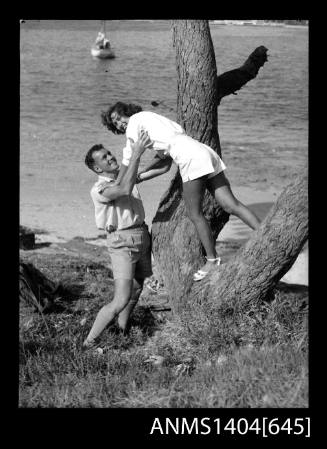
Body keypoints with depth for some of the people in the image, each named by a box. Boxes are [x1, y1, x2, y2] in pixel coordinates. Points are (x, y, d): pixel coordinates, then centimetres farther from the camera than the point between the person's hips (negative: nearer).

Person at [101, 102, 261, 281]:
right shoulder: (154, 125, 32)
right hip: (206, 153, 8)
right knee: (231, 205, -1)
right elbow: (164, 166, 26)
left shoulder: (136, 119, 10)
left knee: (195, 214, 1)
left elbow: (129, 159, 6)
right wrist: (135, 179, 25)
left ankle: (212, 261, 7)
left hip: (191, 158, -8)